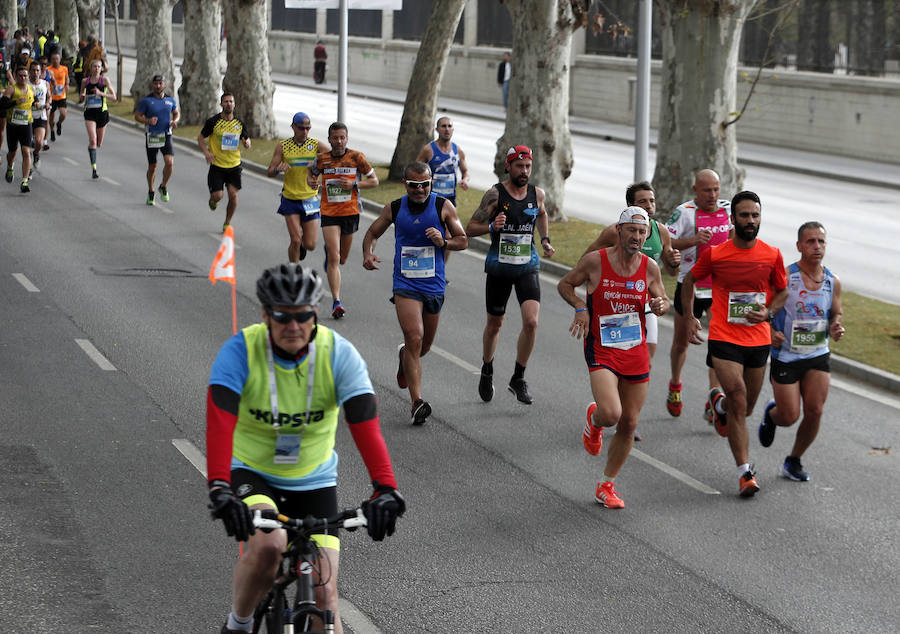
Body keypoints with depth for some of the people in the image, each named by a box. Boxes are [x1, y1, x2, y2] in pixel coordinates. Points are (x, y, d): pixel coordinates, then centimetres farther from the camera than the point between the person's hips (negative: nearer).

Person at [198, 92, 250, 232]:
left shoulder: (239, 123, 4)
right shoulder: (213, 121, -7)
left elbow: (245, 138, 17)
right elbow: (200, 138, 2)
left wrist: (247, 143, -7)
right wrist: (206, 152, -14)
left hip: (234, 165, 3)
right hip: (217, 165, -2)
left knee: (233, 195, -6)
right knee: (218, 195, -8)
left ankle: (227, 223, 13)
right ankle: (213, 199, 32)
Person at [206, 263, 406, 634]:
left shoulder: (339, 354, -16)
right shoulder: (241, 350, -20)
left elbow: (365, 423, -26)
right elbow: (220, 422, -31)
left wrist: (385, 489, -40)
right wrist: (219, 488, -46)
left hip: (313, 480, 2)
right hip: (250, 473, -2)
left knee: (325, 597, -5)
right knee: (269, 545, -31)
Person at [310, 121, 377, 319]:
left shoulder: (356, 157, -4)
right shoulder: (322, 159, 0)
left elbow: (374, 180, 2)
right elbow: (312, 173, 20)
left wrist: (354, 185, -13)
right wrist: (311, 181, -4)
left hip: (351, 212, 1)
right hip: (329, 213, -1)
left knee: (342, 258, 15)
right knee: (334, 258, -13)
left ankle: (329, 253, 53)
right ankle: (336, 301, -15)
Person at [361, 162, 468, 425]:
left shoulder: (443, 206, -2)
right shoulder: (394, 209, 1)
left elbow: (463, 241, 3)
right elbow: (373, 232, 16)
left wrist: (443, 242, -17)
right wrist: (368, 253, -5)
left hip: (434, 286, 2)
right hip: (406, 286, -2)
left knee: (424, 346, 15)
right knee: (414, 338, -19)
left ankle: (405, 357, 53)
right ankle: (417, 402, -19)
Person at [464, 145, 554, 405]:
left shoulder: (537, 194, 2)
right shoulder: (495, 194, -10)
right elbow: (470, 228, -9)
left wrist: (545, 241, 11)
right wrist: (492, 226, -28)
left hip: (528, 267, 2)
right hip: (499, 267, -2)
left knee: (531, 321, -15)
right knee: (494, 324, 12)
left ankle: (518, 379, 0)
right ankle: (487, 371, 37)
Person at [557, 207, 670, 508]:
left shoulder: (650, 268, 1)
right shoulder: (595, 261, -8)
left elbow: (663, 300, 16)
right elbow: (564, 285, 6)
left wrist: (660, 305, -8)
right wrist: (581, 307, -11)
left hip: (636, 353, 4)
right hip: (602, 350, -4)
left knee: (628, 424, 7)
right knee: (610, 413, -25)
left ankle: (606, 487, 24)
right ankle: (594, 418, 15)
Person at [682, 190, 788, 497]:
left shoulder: (772, 255, -2)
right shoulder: (714, 254, -7)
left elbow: (782, 291, 13)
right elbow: (690, 280, 10)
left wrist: (768, 313, -6)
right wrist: (688, 317, 6)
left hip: (758, 340, 3)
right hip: (724, 338, -3)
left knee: (745, 408, 15)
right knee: (738, 402, -16)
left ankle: (719, 403, 52)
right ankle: (745, 473, -10)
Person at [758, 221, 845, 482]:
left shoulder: (833, 282, 0)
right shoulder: (784, 276, -13)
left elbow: (837, 313, 16)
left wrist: (837, 326, -7)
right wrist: (769, 332, -21)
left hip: (818, 355, 3)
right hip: (785, 356, -3)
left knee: (814, 411, -6)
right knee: (789, 416, -3)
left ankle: (793, 461, 16)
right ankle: (771, 413, 36)